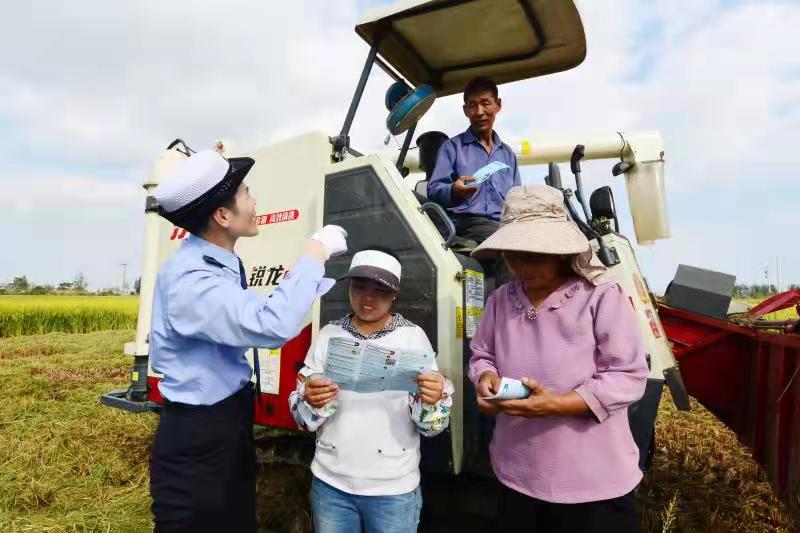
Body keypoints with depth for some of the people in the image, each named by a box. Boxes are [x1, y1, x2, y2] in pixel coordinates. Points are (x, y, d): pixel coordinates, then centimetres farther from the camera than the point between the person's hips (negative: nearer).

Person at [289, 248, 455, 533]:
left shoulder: (413, 336, -6)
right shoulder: (329, 335, -1)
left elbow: (429, 426, -6)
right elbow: (302, 416, 0)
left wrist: (433, 400, -26)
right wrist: (311, 402, -21)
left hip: (393, 488, -1)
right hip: (330, 483, 2)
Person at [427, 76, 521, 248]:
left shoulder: (508, 153, 27)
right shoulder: (452, 146, 12)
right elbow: (433, 190, 1)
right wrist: (453, 191, -22)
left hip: (504, 224, 5)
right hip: (465, 222, -5)